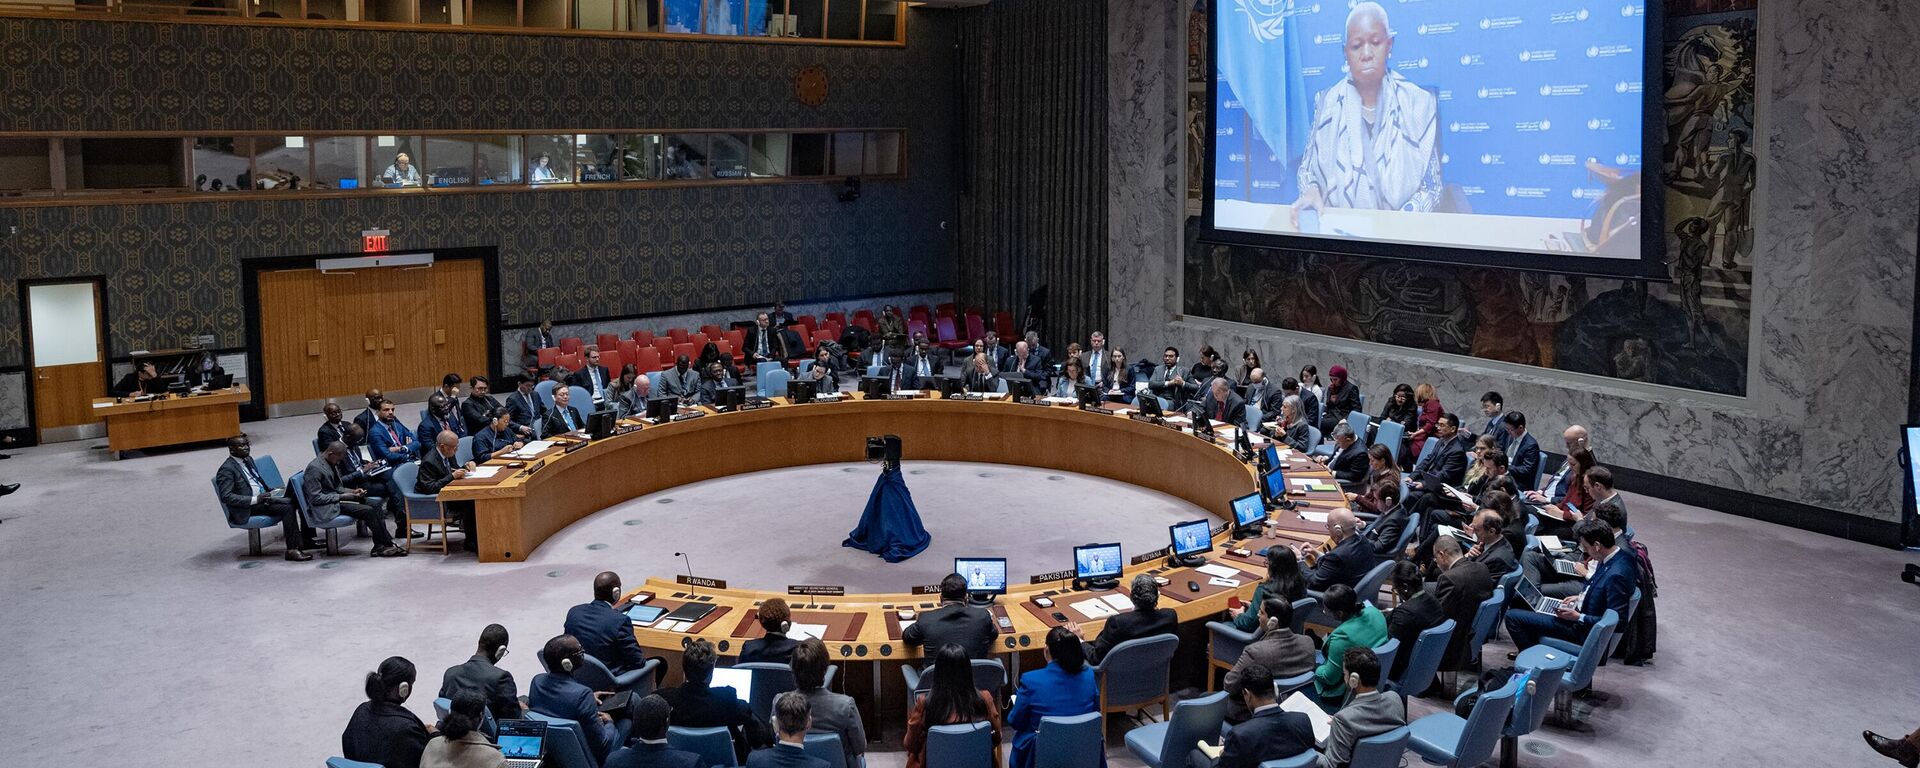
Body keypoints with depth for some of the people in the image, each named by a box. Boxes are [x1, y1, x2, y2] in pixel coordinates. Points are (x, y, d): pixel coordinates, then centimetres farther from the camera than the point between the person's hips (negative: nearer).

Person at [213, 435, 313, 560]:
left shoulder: (248, 460, 16)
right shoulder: (226, 469, -11)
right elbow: (226, 497, -19)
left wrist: (272, 491, 8)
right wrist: (255, 499, -23)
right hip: (248, 508, -9)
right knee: (287, 507, -28)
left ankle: (306, 539, -7)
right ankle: (292, 550, -26)